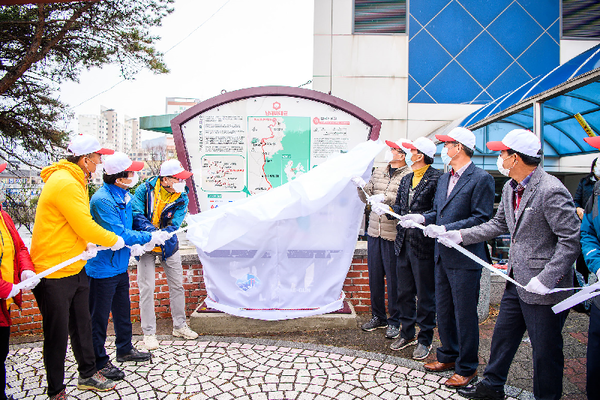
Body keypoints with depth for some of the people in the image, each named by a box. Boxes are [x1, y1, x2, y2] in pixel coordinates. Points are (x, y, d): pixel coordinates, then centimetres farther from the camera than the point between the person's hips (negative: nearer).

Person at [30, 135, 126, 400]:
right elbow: (85, 226, -23)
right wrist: (114, 241, -8)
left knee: (82, 325, 19)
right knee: (57, 334, 5)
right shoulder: (65, 183, -23)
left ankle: (87, 375, 35)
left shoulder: (76, 181, 10)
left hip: (75, 268, 10)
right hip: (54, 272, -10)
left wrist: (89, 245, 0)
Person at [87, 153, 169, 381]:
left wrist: (135, 244, 1)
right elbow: (118, 234, -25)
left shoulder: (124, 196, 5)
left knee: (123, 310, 21)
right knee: (99, 317, 6)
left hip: (120, 265, 9)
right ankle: (100, 362, 22)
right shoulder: (102, 200, -24)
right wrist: (149, 237, -16)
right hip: (103, 268, -9)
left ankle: (125, 349, 39)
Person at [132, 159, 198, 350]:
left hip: (168, 245, 3)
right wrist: (152, 231, -37)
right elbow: (136, 214, -22)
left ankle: (179, 326, 25)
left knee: (177, 285, 8)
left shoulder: (182, 198, -9)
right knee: (146, 288, -3)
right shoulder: (145, 189, -14)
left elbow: (174, 225, -18)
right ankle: (148, 332, 11)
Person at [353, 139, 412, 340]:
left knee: (393, 279, 2)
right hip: (374, 232, 6)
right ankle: (378, 317, 28)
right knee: (374, 276, 12)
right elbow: (367, 199, 12)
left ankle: (394, 322, 19)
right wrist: (362, 187, -5)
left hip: (393, 234, -6)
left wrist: (385, 198, -22)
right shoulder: (378, 172, 13)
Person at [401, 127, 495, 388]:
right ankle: (448, 356, 36)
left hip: (465, 258, -8)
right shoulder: (444, 179, 14)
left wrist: (446, 229, -23)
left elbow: (481, 218, -17)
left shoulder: (481, 179, -11)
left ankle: (467, 367, 21)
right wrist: (422, 218, 0)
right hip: (443, 256, 8)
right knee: (443, 310, 18)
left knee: (464, 313, 4)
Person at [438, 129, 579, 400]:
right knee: (502, 336, 21)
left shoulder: (551, 190, -22)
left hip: (543, 288, -9)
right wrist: (461, 235, 9)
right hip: (517, 280, 9)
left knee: (545, 349, 9)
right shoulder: (510, 187, 6)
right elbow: (499, 224, 16)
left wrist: (546, 279, -24)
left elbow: (571, 239, -22)